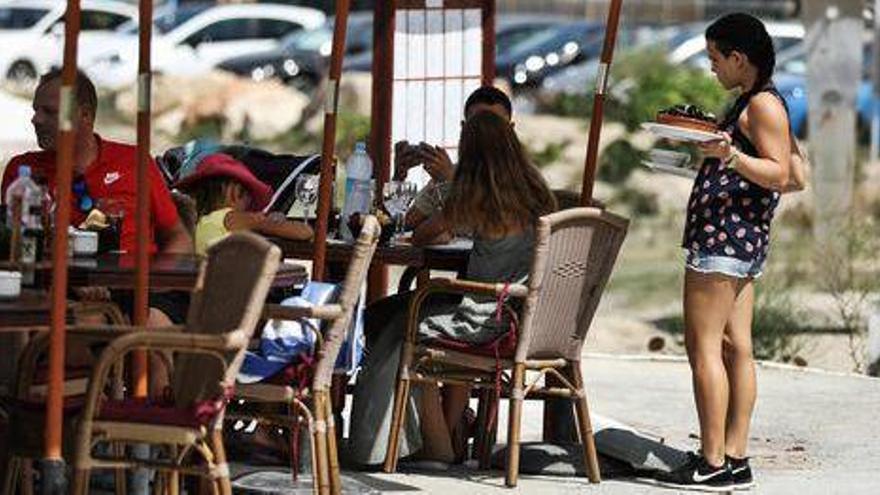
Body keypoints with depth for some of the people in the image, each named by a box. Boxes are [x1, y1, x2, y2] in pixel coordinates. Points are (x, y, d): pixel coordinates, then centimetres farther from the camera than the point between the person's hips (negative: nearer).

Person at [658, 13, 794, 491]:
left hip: (725, 236, -11)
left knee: (703, 346, -11)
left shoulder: (762, 104, -12)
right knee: (736, 347, 7)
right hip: (741, 239, 11)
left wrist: (730, 156, -33)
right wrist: (707, 149, 32)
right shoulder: (750, 103, 19)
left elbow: (779, 174, -19)